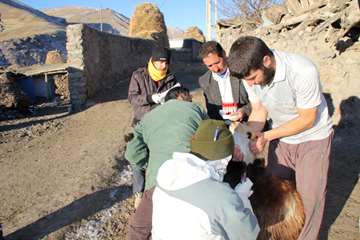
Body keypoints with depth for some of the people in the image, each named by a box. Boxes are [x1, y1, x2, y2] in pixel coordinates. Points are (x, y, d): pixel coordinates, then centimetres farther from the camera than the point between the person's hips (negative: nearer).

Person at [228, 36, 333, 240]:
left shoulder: (303, 72, -34)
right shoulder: (251, 74, -17)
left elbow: (307, 119, -23)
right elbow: (258, 111, -6)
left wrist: (266, 136, -26)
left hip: (312, 137, -4)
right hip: (280, 136, 5)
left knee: (309, 198, 1)